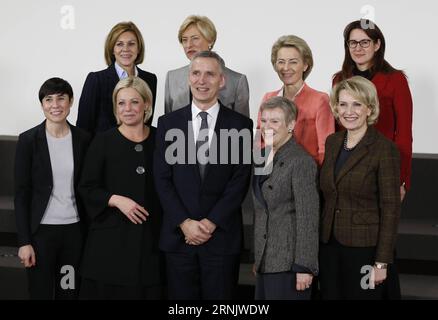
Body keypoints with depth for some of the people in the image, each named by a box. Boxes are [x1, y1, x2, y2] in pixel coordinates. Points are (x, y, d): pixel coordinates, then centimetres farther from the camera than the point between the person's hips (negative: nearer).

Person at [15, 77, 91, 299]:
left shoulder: (83, 139, 3)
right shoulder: (28, 140, -5)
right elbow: (21, 193, -5)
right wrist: (24, 241, -9)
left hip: (74, 229, 3)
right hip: (41, 230, -2)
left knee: (70, 292, 8)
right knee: (41, 293, 4)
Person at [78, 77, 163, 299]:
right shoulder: (103, 142, -1)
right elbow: (87, 188, 0)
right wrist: (116, 199, -15)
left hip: (150, 238, 2)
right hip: (110, 238, -2)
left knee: (146, 291, 2)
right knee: (107, 291, 0)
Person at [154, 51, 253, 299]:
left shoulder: (240, 125, 2)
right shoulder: (168, 123, 7)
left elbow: (240, 181, -3)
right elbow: (162, 179, 2)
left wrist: (211, 222, -10)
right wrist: (185, 222, -8)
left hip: (222, 235, -1)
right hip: (178, 234, 1)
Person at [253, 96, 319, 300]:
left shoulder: (301, 162, -12)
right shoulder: (265, 158, 12)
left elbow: (308, 218, -16)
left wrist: (304, 267, -19)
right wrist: (257, 259, 16)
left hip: (289, 263, -8)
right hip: (266, 261, 8)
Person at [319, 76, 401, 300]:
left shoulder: (384, 149, -11)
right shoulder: (332, 142, 7)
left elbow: (390, 209, -12)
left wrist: (382, 263, -15)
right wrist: (318, 243, 9)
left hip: (365, 250, -5)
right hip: (329, 248, 5)